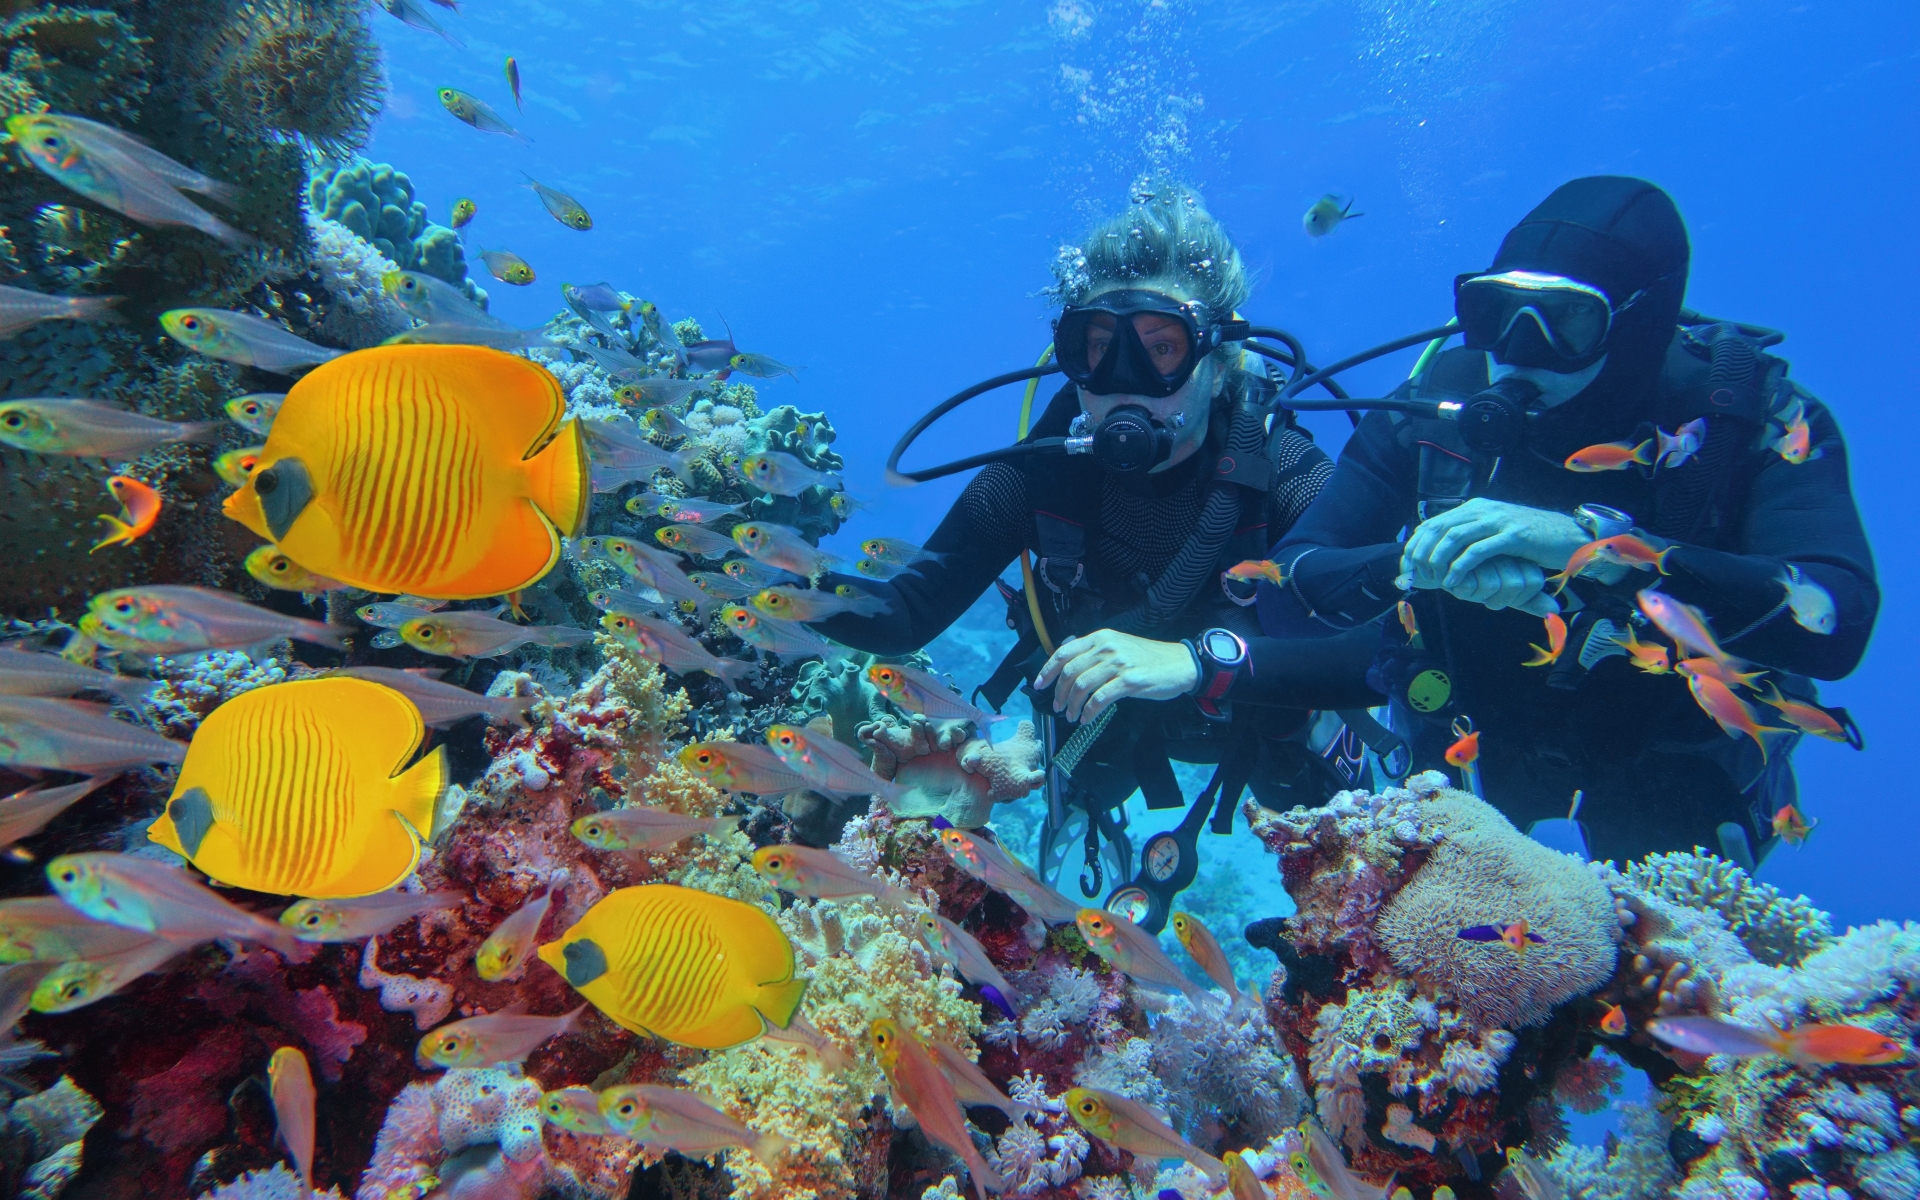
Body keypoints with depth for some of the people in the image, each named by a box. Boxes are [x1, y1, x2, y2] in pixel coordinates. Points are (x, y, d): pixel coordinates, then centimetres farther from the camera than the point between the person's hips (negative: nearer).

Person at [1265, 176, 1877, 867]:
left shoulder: (1753, 416, -21)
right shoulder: (1440, 402, -19)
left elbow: (1835, 622, -37)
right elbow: (1282, 593, -23)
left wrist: (1593, 543, -48)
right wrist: (1416, 561, -42)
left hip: (1670, 758, 0)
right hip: (1473, 740, 1)